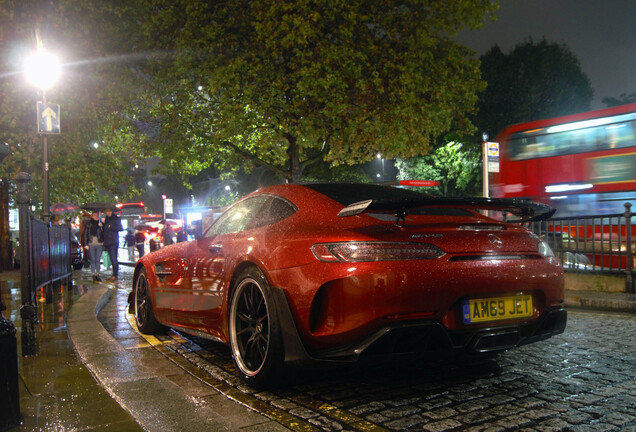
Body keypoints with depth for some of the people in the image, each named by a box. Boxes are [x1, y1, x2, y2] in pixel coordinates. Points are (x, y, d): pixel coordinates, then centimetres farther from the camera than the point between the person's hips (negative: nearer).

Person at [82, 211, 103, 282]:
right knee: (93, 260, 0)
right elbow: (85, 234, 3)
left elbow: (104, 234, 9)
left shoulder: (100, 224, 9)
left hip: (99, 244, 1)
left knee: (98, 260, 4)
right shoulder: (88, 224, 5)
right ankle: (94, 275, 3)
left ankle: (97, 274, 10)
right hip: (91, 244, -1)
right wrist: (85, 244, -4)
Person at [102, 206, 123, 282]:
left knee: (114, 259, -11)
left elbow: (120, 228, -7)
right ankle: (114, 275, 11)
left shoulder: (116, 219, 0)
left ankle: (115, 276, -13)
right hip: (107, 243, 7)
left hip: (114, 242, -7)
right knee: (112, 260, 8)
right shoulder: (106, 220, 21)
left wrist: (111, 227, -15)